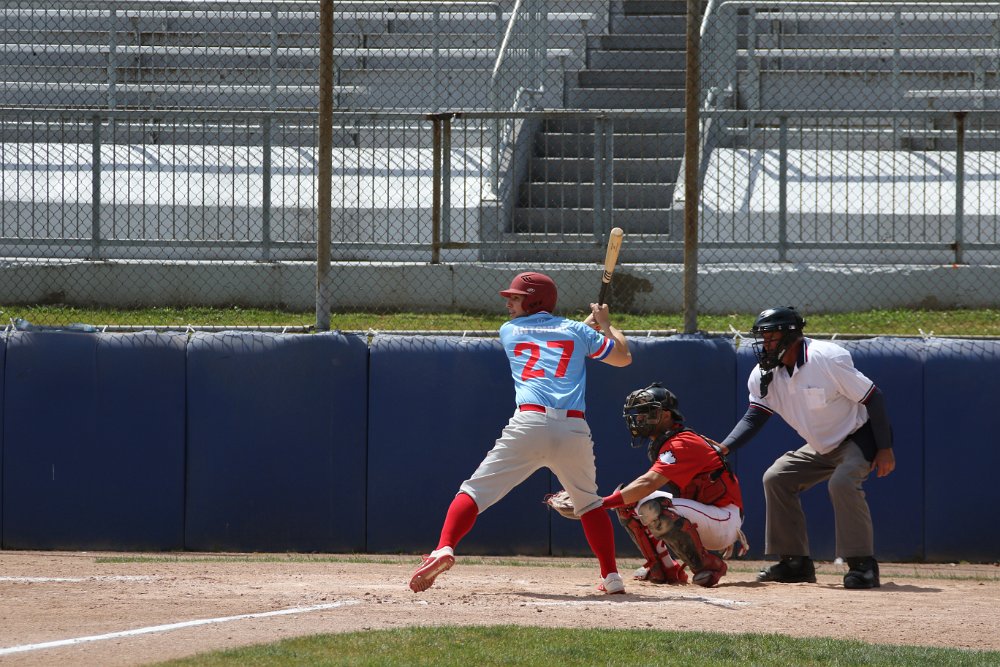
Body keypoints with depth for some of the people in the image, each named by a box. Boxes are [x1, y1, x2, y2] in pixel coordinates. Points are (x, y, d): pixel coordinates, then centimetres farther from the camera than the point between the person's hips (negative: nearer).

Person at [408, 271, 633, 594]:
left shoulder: (509, 332, 20)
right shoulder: (576, 331, 20)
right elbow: (623, 356, 29)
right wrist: (604, 324, 45)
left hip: (529, 424, -2)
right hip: (574, 429, 2)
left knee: (475, 491, -2)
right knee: (590, 502, 23)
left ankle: (444, 549, -25)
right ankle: (611, 576, 15)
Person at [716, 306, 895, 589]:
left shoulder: (827, 359, -28)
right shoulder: (765, 374, -6)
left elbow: (873, 398, -23)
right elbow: (754, 417, -7)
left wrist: (885, 449, -24)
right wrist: (724, 448, -26)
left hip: (860, 437, -8)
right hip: (822, 447, 8)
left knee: (842, 482, -32)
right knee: (776, 478, 4)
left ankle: (863, 565, -26)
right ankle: (796, 563, 10)